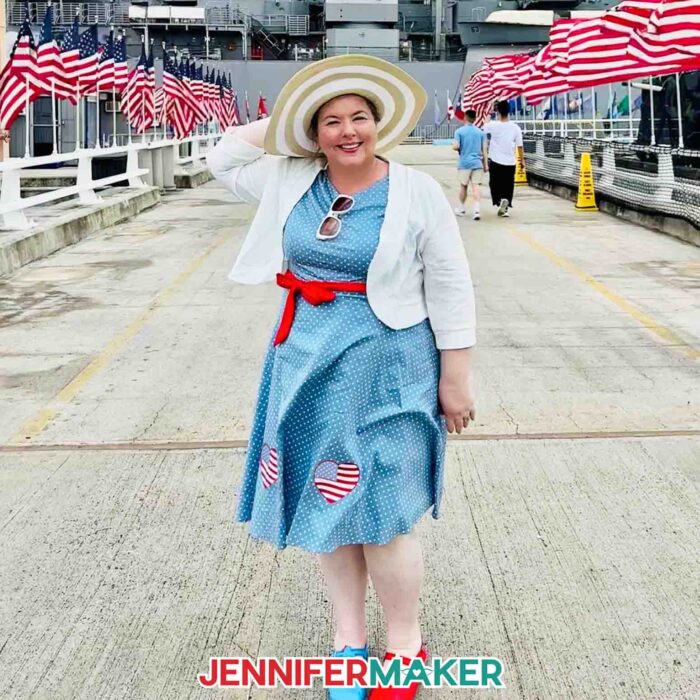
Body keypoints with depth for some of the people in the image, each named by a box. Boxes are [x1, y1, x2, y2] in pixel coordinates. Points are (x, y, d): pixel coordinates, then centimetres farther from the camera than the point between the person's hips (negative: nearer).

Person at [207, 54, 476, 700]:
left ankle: (405, 646, 18)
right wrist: (282, 126, 7)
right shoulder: (290, 180, 4)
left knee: (376, 513, -2)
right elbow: (223, 157, 18)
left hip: (383, 369, -5)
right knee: (326, 503, 12)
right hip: (306, 362, 5)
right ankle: (348, 636, 28)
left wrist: (455, 379, -6)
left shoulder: (417, 193, -8)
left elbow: (450, 293, -6)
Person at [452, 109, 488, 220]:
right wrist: (486, 164, 9)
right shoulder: (481, 132, 6)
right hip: (477, 163, 1)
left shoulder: (459, 131, -3)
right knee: (476, 186, -4)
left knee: (463, 186, 12)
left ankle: (461, 209, 25)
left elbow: (455, 146, -12)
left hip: (464, 163, -1)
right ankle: (476, 210, -17)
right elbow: (484, 150, 5)